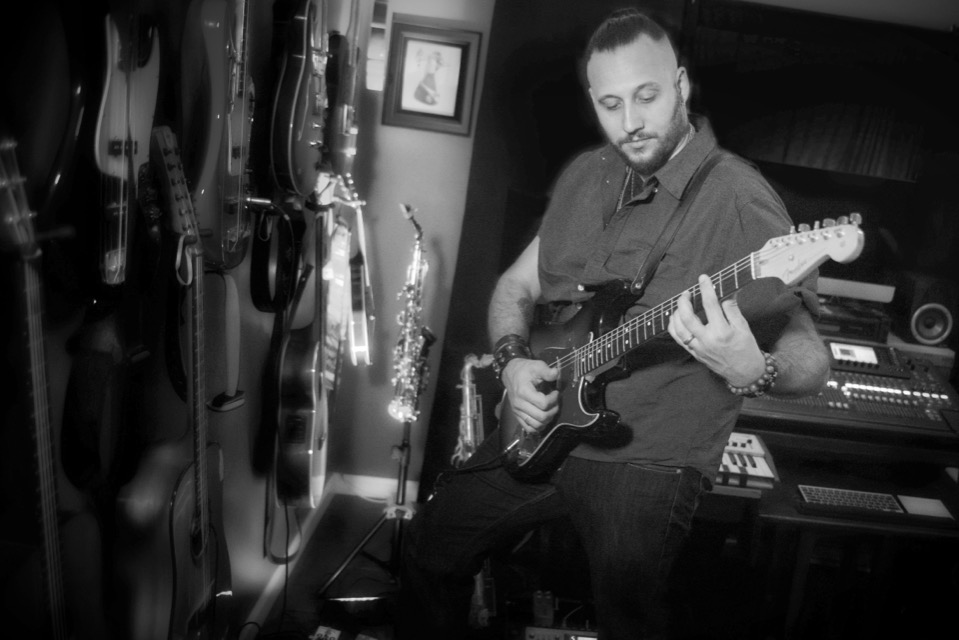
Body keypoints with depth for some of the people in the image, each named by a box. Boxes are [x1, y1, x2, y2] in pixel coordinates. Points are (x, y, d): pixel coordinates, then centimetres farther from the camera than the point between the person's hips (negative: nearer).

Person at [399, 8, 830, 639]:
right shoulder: (586, 174, 6)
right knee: (430, 551, 17)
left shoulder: (738, 198, -15)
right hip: (540, 428, 7)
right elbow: (518, 285, 14)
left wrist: (750, 371, -41)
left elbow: (811, 358, -19)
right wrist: (513, 360, -5)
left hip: (650, 459, -6)